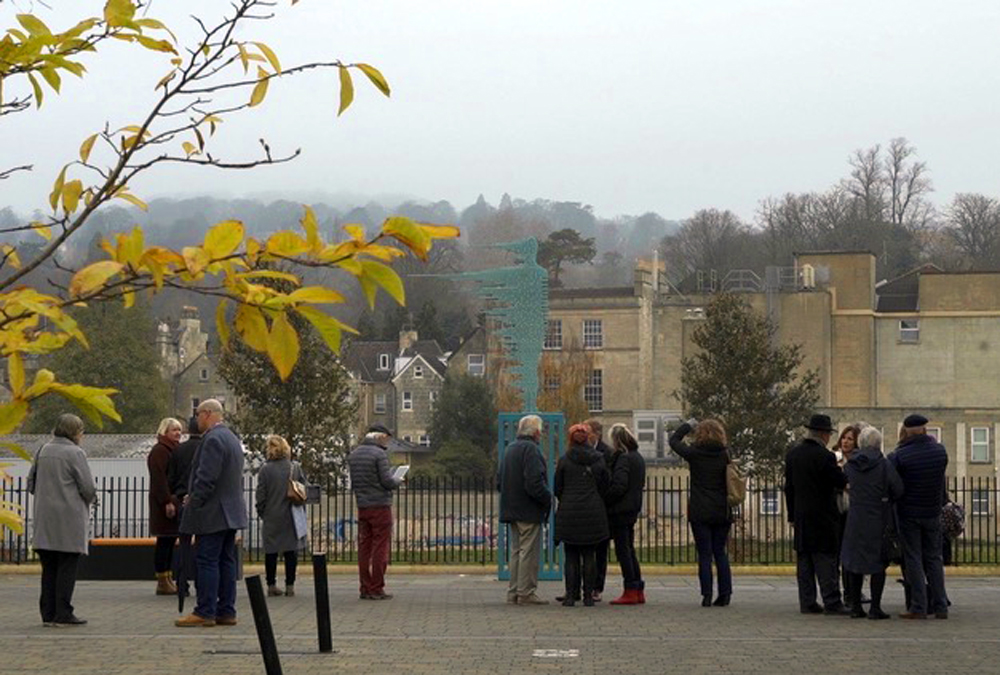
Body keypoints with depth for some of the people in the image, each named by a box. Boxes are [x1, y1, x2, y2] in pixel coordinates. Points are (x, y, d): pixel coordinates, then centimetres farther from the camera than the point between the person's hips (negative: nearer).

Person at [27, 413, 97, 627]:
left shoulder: (43, 451, 9)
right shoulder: (75, 453, -10)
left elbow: (31, 483, 14)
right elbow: (88, 487, -11)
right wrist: (92, 498, 9)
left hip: (45, 519, 6)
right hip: (69, 519, -6)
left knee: (49, 568, 10)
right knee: (67, 568, -2)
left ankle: (48, 613, 11)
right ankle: (63, 614, -2)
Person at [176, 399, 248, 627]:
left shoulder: (213, 439, -15)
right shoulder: (231, 437, 17)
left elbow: (207, 477, -21)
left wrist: (194, 501, -11)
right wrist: (194, 496, 18)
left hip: (213, 513, -10)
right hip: (231, 511, 10)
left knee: (206, 561, -6)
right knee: (226, 561, 10)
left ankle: (205, 612, -5)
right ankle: (226, 611, 12)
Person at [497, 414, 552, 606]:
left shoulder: (509, 449, 15)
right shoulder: (530, 449, -14)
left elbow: (499, 480, 19)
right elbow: (534, 482, -22)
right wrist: (547, 498, -10)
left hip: (511, 510, 9)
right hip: (529, 511, -9)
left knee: (516, 551, 13)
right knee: (529, 552, -5)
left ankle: (513, 592, 15)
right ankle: (526, 592, -5)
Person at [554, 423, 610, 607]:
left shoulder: (564, 460, -3)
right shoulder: (598, 459, 1)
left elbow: (558, 489, 1)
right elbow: (605, 485, 6)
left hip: (569, 512, -1)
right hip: (593, 512, 1)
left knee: (571, 556, 3)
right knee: (589, 556, 6)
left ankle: (570, 595, -1)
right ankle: (588, 595, 4)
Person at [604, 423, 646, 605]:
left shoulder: (623, 458, -16)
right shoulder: (638, 457, 12)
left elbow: (618, 486, -22)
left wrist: (605, 501, -12)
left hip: (620, 510, -9)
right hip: (633, 508, 9)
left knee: (622, 550, -4)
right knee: (629, 550, 15)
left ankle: (630, 591, -4)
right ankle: (638, 590, 17)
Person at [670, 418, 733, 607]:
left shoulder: (694, 453, -7)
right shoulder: (725, 455, 0)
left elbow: (674, 440, 9)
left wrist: (688, 425, 21)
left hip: (700, 513, -3)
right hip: (722, 513, 3)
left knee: (704, 555, 1)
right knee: (720, 553, 11)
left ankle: (707, 595, -3)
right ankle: (725, 594, 9)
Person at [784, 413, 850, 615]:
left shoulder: (792, 455, 8)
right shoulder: (824, 456, -15)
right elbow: (841, 482, -11)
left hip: (801, 517, 7)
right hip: (822, 517, -7)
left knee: (804, 560, 8)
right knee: (826, 560, -4)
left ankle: (807, 602, 9)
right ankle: (831, 602, -5)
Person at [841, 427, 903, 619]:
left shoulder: (850, 465, 1)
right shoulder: (883, 464, -10)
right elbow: (898, 490, -10)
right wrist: (887, 500, 9)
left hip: (855, 519, 3)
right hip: (878, 519, -3)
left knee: (854, 562, 12)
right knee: (878, 564, 4)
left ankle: (855, 606, 13)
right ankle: (875, 607, -1)